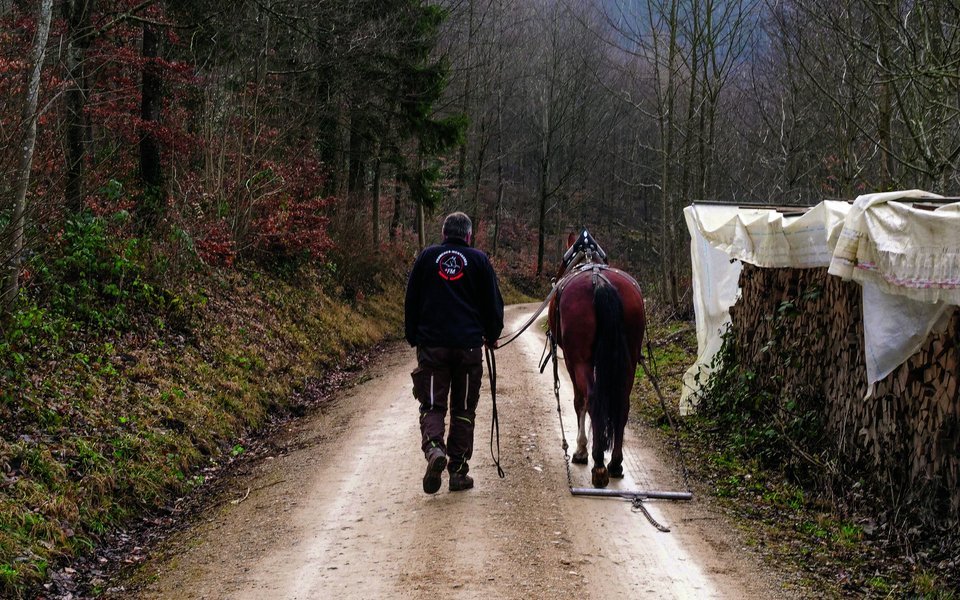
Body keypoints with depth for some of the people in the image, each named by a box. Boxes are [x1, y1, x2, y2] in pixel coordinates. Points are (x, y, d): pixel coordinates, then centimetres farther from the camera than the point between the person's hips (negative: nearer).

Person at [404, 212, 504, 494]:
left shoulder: (426, 257, 6)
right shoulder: (479, 260, 3)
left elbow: (411, 301, 9)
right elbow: (493, 303, 5)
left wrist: (413, 338, 18)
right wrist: (492, 336, 19)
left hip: (431, 344, 0)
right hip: (469, 344, 0)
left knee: (432, 405, 3)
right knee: (463, 408, 9)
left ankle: (434, 449, -25)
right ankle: (458, 470, 9)